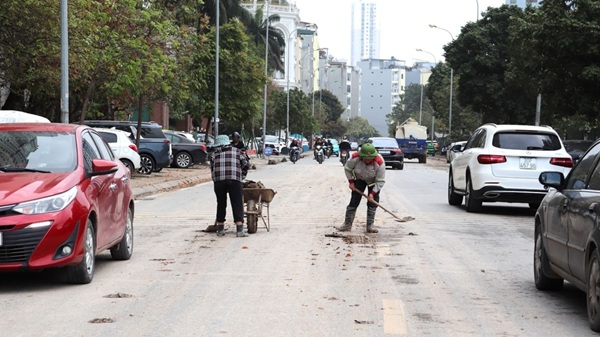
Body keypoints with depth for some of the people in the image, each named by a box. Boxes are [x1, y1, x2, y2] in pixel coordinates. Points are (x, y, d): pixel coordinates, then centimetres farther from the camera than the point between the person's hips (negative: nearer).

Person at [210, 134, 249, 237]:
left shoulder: (215, 153, 20)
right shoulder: (236, 151, 19)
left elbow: (212, 168, 14)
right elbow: (245, 165, 14)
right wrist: (241, 177, 24)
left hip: (219, 180, 1)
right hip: (234, 180, -1)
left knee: (221, 205, 13)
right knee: (237, 205, -1)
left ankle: (220, 229, 17)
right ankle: (239, 230, -11)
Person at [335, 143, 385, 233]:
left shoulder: (379, 162, -36)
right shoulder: (355, 158, -33)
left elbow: (380, 181, -26)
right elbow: (347, 169, -9)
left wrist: (373, 193, -29)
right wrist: (351, 181, -9)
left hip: (373, 181, -1)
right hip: (359, 179, 1)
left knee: (373, 202, -8)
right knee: (354, 200, -4)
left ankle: (370, 225, 3)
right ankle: (347, 224, 5)